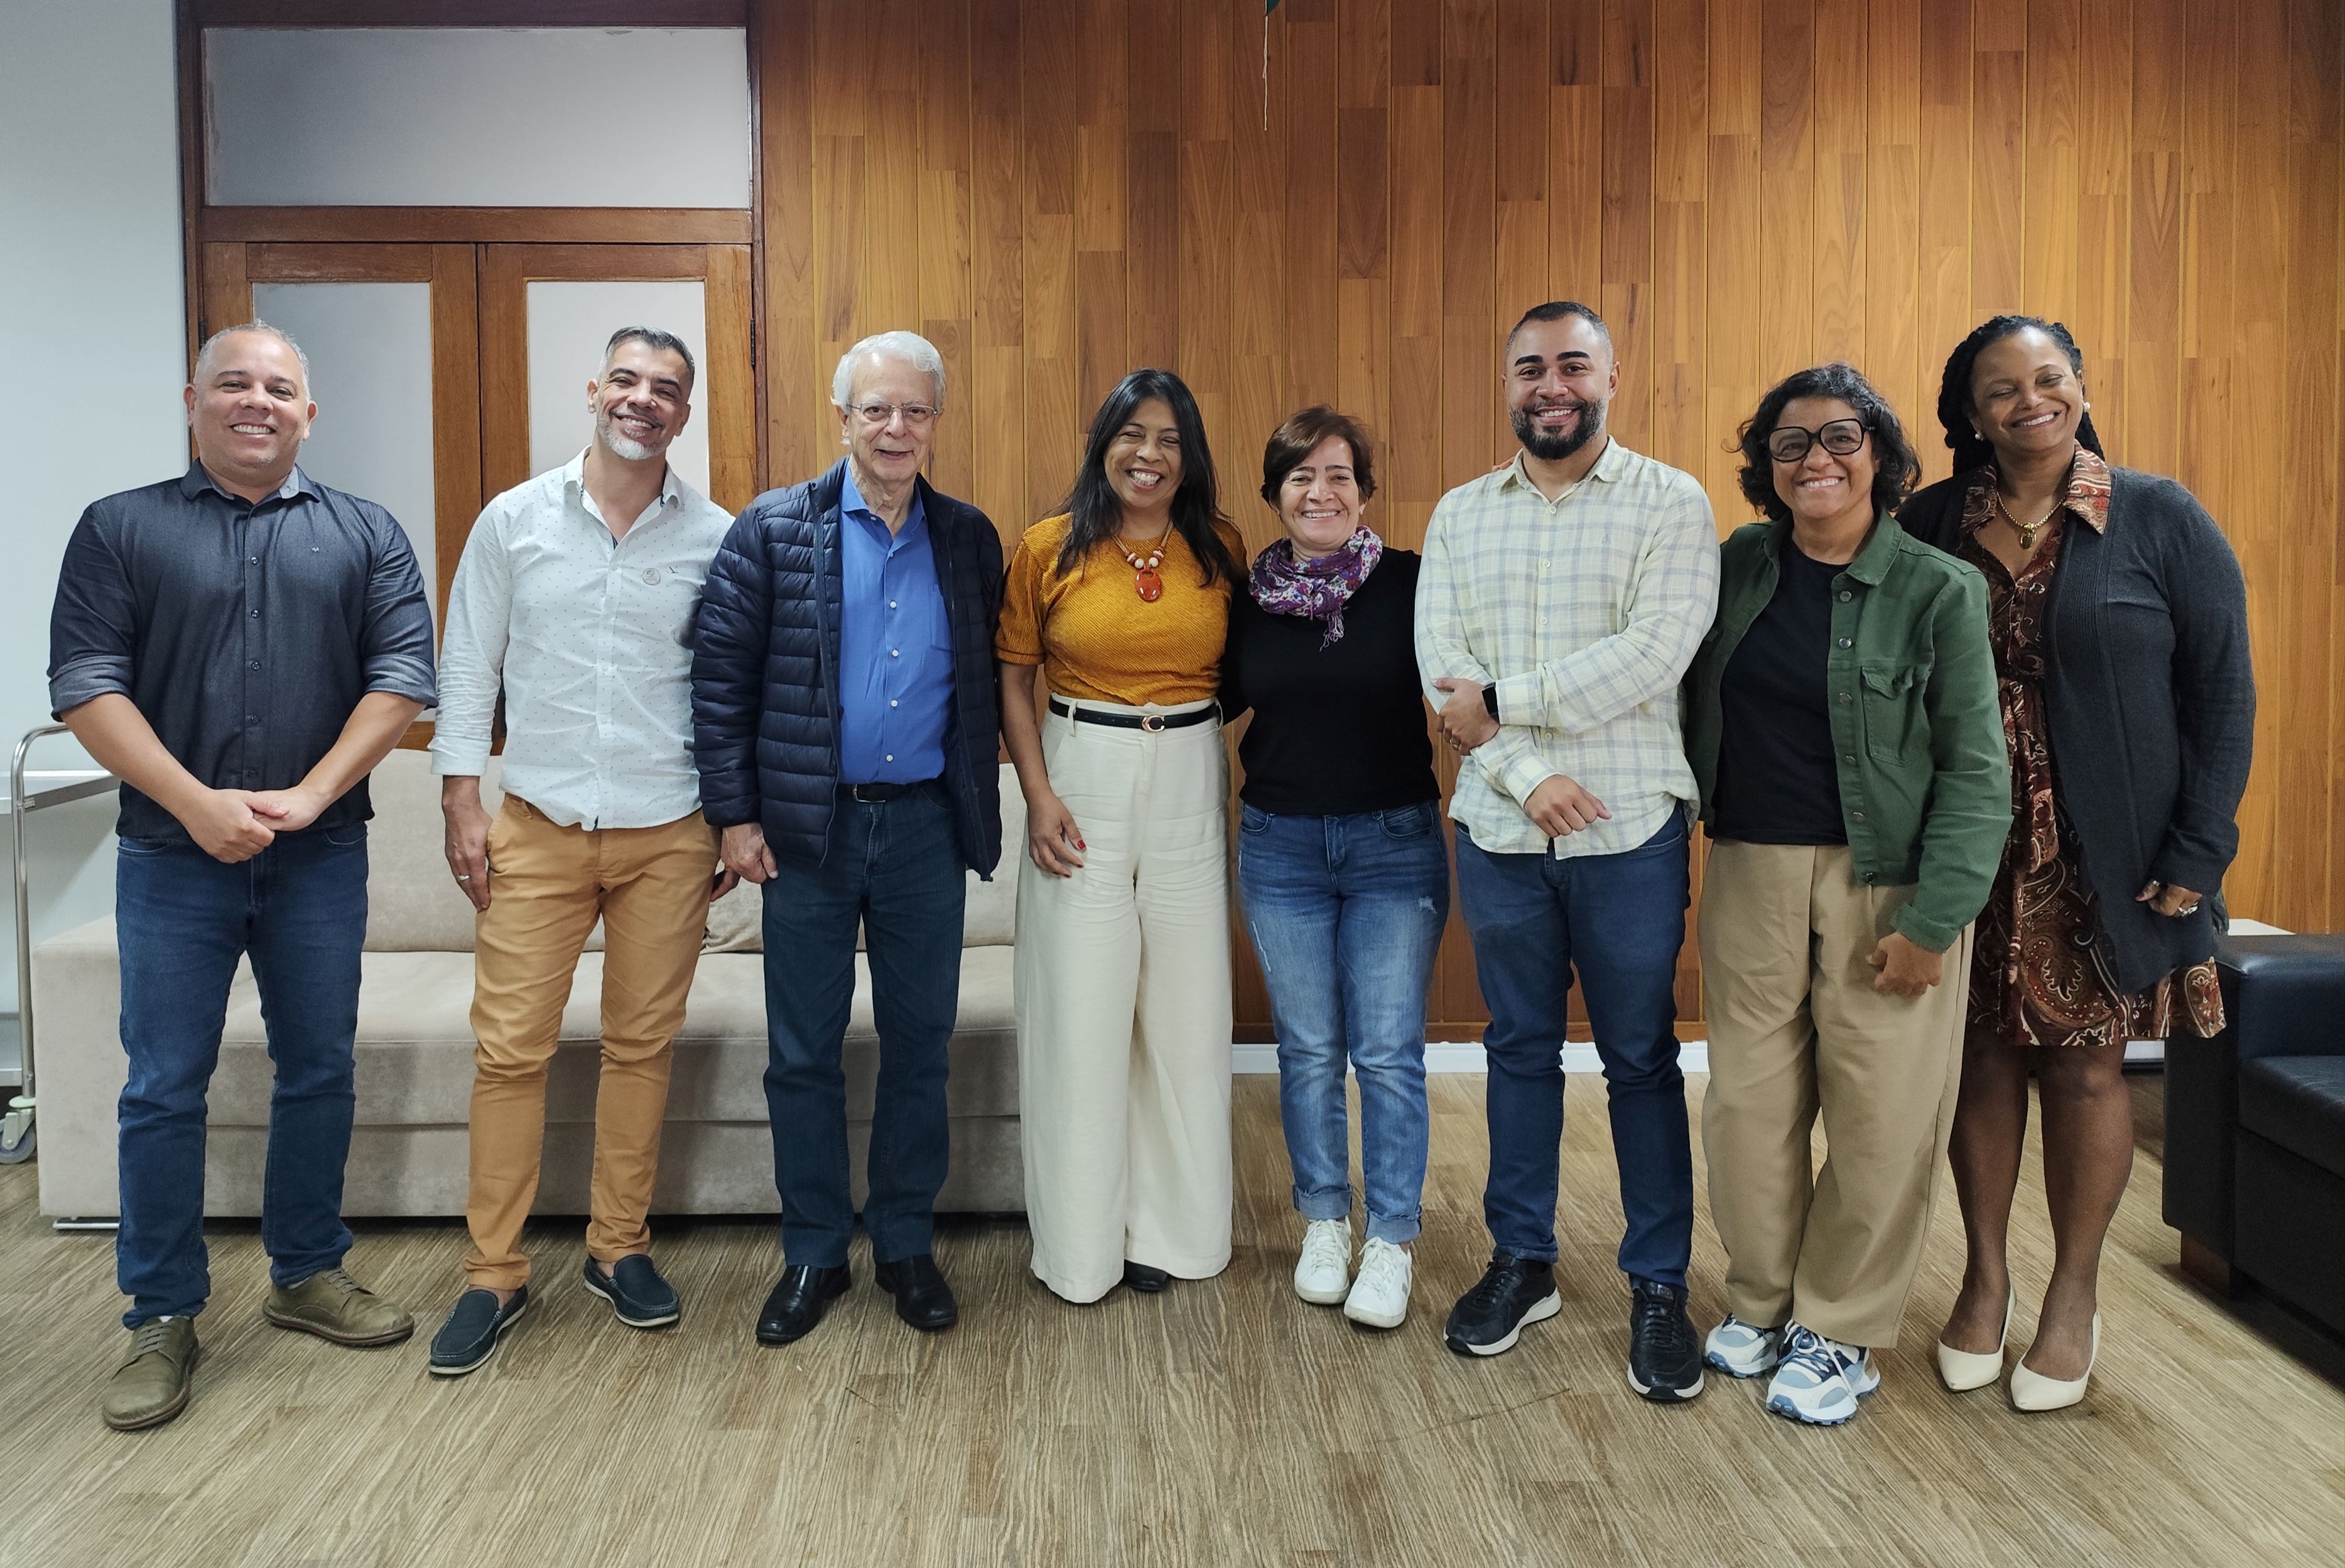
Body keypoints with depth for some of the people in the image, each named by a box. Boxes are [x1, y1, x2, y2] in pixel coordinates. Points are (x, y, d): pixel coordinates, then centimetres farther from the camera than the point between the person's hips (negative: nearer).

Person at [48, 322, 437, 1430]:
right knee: (164, 1090, 3)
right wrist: (195, 801, -15)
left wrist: (309, 795, -13)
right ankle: (162, 1319, 15)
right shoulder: (121, 529, 5)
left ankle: (307, 1274, 26)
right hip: (173, 858, -1)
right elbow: (85, 683, -4)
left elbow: (403, 674, -2)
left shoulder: (365, 536, 7)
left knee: (319, 1074, 10)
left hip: (321, 857, 1)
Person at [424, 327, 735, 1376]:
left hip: (667, 833, 0)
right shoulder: (514, 521, 3)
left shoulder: (716, 539, 2)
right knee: (510, 1047, 0)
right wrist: (462, 803, -1)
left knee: (642, 1043, 8)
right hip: (537, 822, 0)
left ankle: (619, 1248, 24)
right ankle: (494, 1273, 13)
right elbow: (468, 666, 5)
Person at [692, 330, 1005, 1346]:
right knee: (802, 1054, 7)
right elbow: (721, 677, -3)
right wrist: (734, 814, -7)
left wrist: (980, 806, 4)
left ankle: (906, 1245, 26)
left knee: (919, 1045, 10)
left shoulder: (968, 539, 5)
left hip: (927, 827, 2)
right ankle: (813, 1254, 23)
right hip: (807, 826, -2)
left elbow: (987, 682, 10)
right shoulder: (773, 530, -2)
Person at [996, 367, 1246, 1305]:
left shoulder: (1221, 549, 4)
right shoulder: (1048, 548, -1)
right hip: (1082, 781, -2)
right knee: (1079, 1013, 2)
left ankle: (1171, 1226, 25)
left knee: (1185, 1010, 8)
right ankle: (1081, 1237, 18)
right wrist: (1038, 795, -7)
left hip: (1190, 787, 2)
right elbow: (1013, 676, 2)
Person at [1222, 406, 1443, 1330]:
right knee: (1308, 1049, 10)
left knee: (1388, 1052, 1)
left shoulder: (1409, 584, -6)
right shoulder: (1249, 597, 3)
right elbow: (1215, 700, 13)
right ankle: (1324, 1226, 26)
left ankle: (1391, 1244, 15)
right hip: (1281, 846, 3)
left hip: (1395, 843, -2)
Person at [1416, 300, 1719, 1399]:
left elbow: (1655, 650, -16)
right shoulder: (1460, 516, 8)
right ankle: (1521, 1263, 29)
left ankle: (1658, 1287, 21)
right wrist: (1526, 775, -14)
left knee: (1641, 1058, 7)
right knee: (1519, 1048, 14)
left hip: (1629, 828, -3)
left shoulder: (1670, 503, -3)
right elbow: (1440, 665, -2)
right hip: (1499, 827, 3)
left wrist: (1501, 704, -13)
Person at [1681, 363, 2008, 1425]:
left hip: (1885, 883, -3)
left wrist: (1932, 921, -13)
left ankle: (1840, 1332, 22)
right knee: (1748, 1100, 10)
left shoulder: (1938, 590, -7)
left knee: (1881, 1117, 3)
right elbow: (1686, 706, 15)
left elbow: (1976, 770, -8)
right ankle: (1760, 1303, 30)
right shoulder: (1738, 568, 6)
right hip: (1751, 873, 4)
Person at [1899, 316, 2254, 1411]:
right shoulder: (1932, 525, 1)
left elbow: (2222, 695, -3)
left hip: (2105, 857, -2)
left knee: (2084, 1065, 7)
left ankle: (2074, 1294, 25)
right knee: (1983, 1056, 9)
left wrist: (2195, 857, -8)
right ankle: (1985, 1278, 26)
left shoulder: (2162, 521, -4)